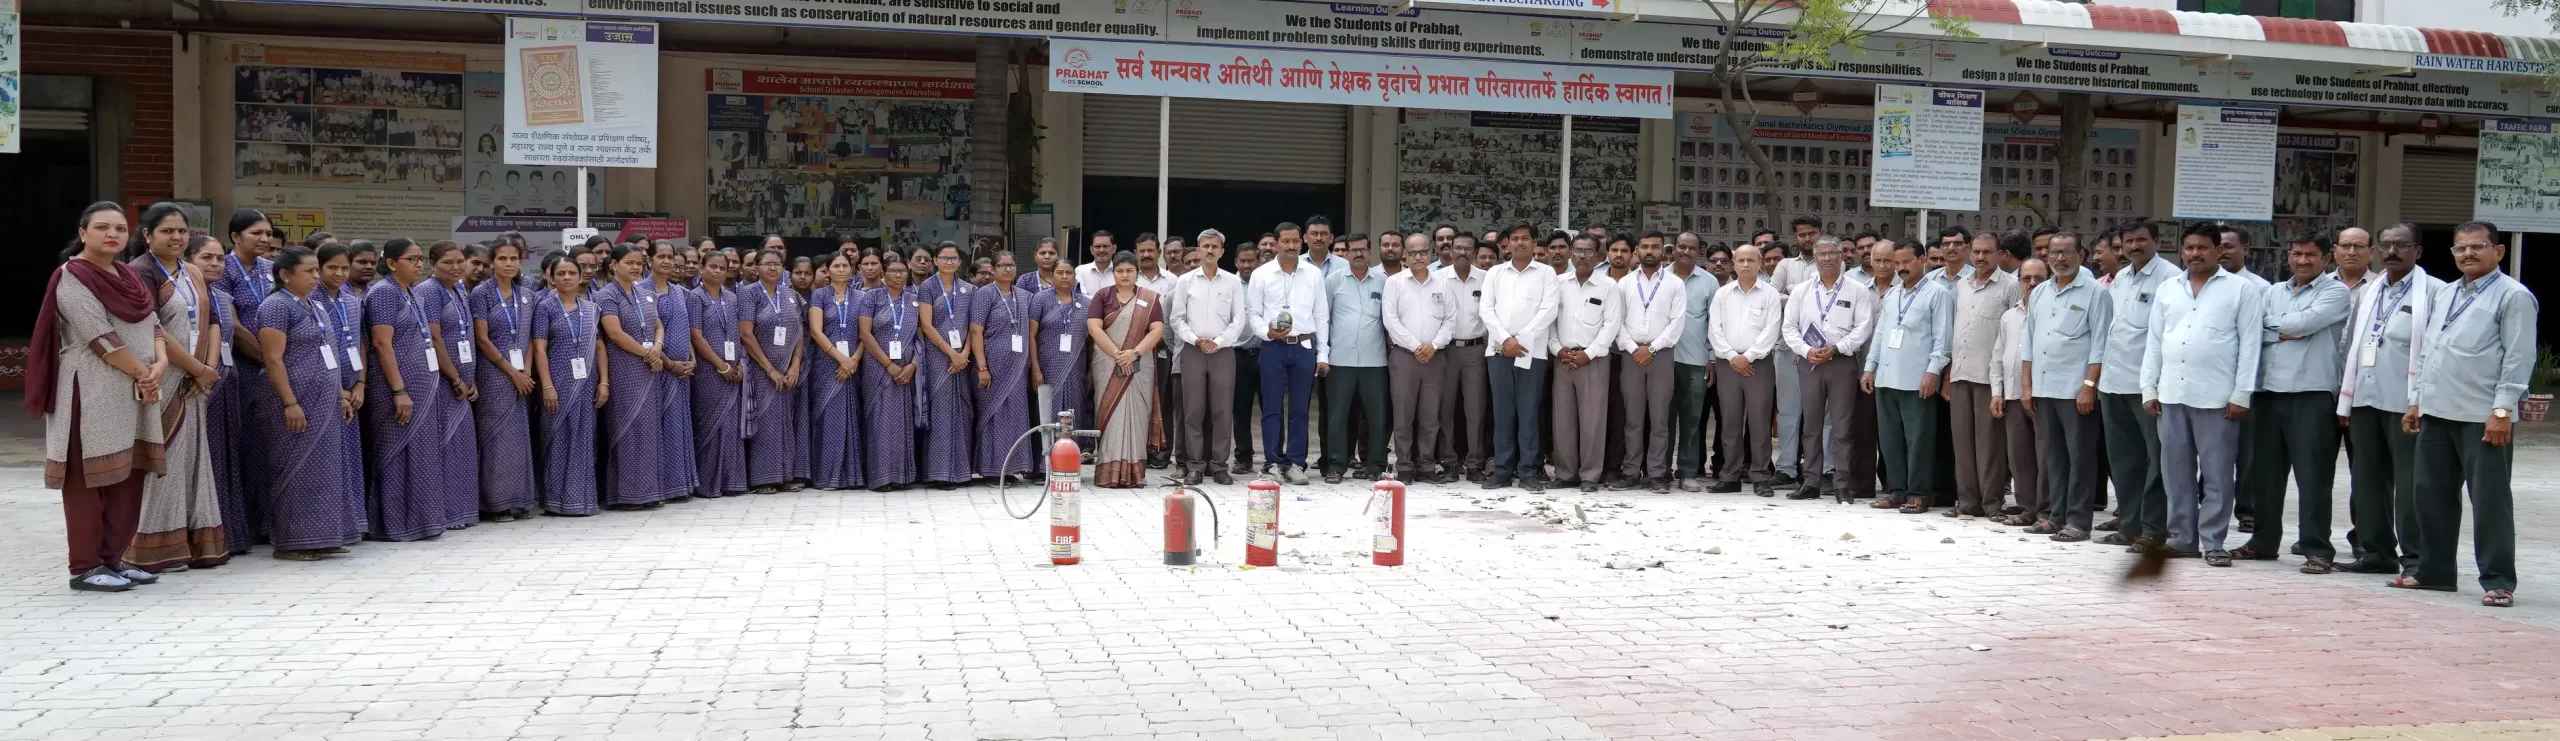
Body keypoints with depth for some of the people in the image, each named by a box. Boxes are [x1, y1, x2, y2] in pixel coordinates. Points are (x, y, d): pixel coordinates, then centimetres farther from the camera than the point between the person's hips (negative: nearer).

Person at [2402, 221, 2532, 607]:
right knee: (2432, 495, 12)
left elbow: (2518, 359, -10)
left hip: (2483, 418, -7)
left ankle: (2497, 581, 3)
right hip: (2436, 414, 7)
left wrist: (2502, 411, -16)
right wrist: (2415, 401, 17)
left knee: (2489, 500, -3)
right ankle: (2434, 571, 22)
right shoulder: (2444, 295, 18)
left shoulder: (2513, 296, -5)